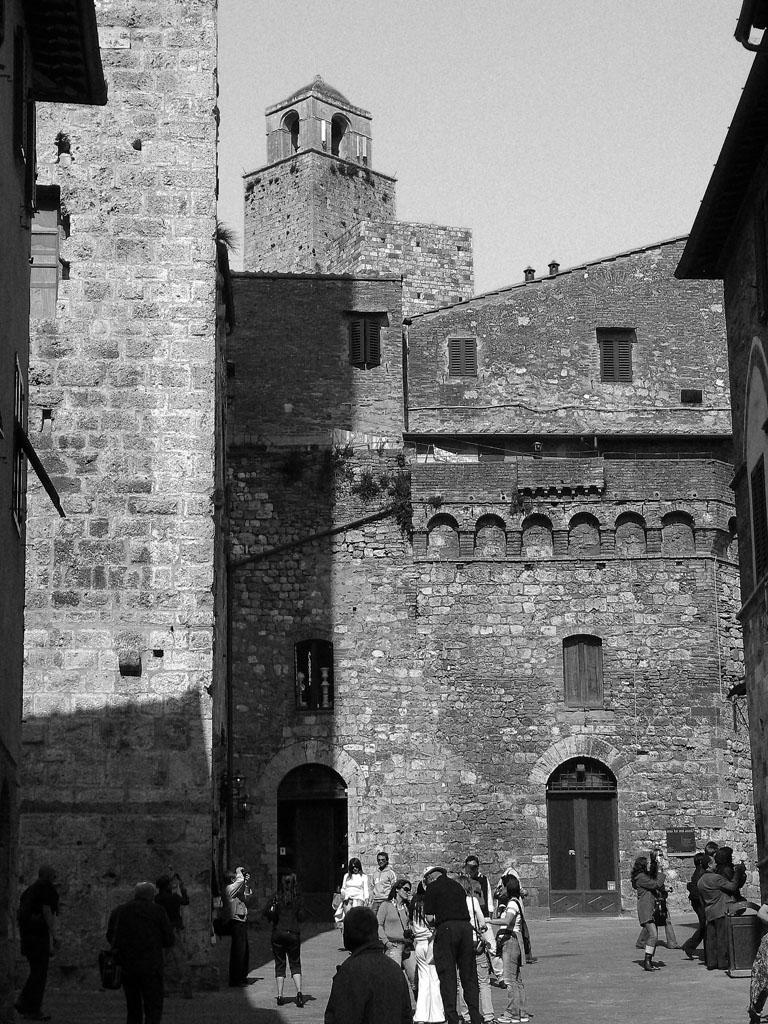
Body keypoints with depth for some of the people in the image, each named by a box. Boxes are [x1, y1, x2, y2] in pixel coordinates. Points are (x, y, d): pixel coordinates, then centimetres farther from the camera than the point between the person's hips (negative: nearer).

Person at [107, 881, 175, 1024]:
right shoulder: (157, 911, -3)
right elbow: (169, 940, -2)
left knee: (133, 1008, 15)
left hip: (125, 967, 4)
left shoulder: (118, 911, 8)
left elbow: (110, 937, 12)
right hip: (150, 967, -4)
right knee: (153, 1008, -4)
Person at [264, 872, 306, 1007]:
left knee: (279, 965, 8)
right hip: (294, 934, 0)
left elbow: (269, 915, -11)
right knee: (295, 963, 8)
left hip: (278, 933, 0)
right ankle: (299, 991, -11)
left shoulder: (276, 897, -5)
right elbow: (301, 917, -6)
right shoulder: (299, 899, -3)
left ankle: (280, 995, 4)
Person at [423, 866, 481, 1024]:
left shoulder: (432, 887, 4)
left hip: (446, 928, -5)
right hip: (466, 926, 5)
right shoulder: (457, 885, 21)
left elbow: (429, 918, -1)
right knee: (469, 975, 8)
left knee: (447, 976, 0)